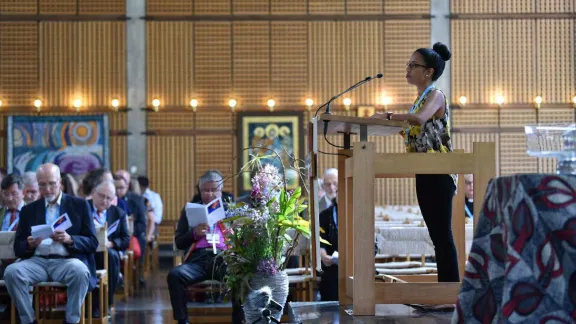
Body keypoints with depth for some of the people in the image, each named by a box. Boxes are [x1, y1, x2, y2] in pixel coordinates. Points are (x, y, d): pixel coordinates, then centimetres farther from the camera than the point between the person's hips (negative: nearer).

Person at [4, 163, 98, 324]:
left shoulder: (79, 205, 11)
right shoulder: (28, 210, 17)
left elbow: (92, 243, 5)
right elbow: (18, 249, 13)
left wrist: (69, 240, -15)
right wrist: (30, 244, -11)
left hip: (67, 260, -2)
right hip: (38, 261, 2)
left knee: (79, 271, -36)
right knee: (12, 271, -29)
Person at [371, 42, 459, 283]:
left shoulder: (435, 96, -9)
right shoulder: (420, 98, 18)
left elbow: (419, 119, -29)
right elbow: (414, 128, 13)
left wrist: (388, 116, -24)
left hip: (438, 173, -9)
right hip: (424, 173, 9)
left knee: (443, 233, -8)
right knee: (436, 234, 10)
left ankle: (452, 285, -5)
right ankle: (444, 285, 14)